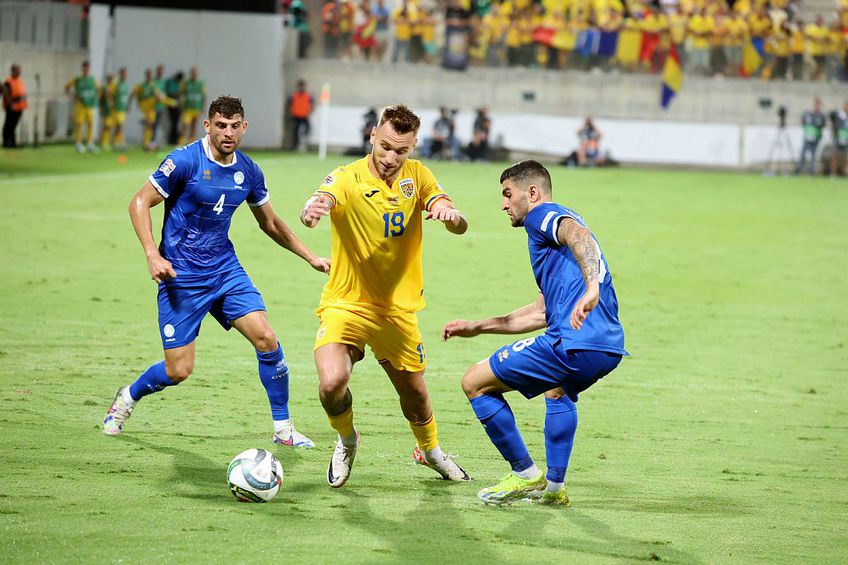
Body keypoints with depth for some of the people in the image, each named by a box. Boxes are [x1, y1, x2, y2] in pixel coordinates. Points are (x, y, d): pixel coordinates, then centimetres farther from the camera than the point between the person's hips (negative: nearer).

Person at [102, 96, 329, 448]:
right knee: (178, 371, -6)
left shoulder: (248, 171, 3)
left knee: (267, 340, -11)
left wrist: (311, 258, 15)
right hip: (181, 277, -5)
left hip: (225, 270, 5)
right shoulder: (185, 161, -14)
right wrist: (152, 256, -20)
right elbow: (139, 203, -9)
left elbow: (270, 224, 18)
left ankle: (283, 428, 4)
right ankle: (127, 398, 26)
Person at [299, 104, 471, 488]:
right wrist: (311, 213, -63)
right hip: (346, 304, -4)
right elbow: (318, 206, -38)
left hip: (398, 308, 4)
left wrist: (450, 215, -33)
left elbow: (459, 227, -8)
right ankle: (346, 441, 7)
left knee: (415, 394, 15)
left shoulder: (417, 175, -3)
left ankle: (430, 450, 49)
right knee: (332, 381, -26)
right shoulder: (347, 179, -17)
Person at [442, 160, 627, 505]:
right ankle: (553, 487, 33)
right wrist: (477, 327, 42)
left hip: (574, 344, -10)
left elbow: (579, 235, -23)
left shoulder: (542, 215, 2)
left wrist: (591, 287, -40)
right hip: (610, 346, 10)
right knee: (558, 390, 42)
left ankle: (526, 475, 7)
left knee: (475, 383, 4)